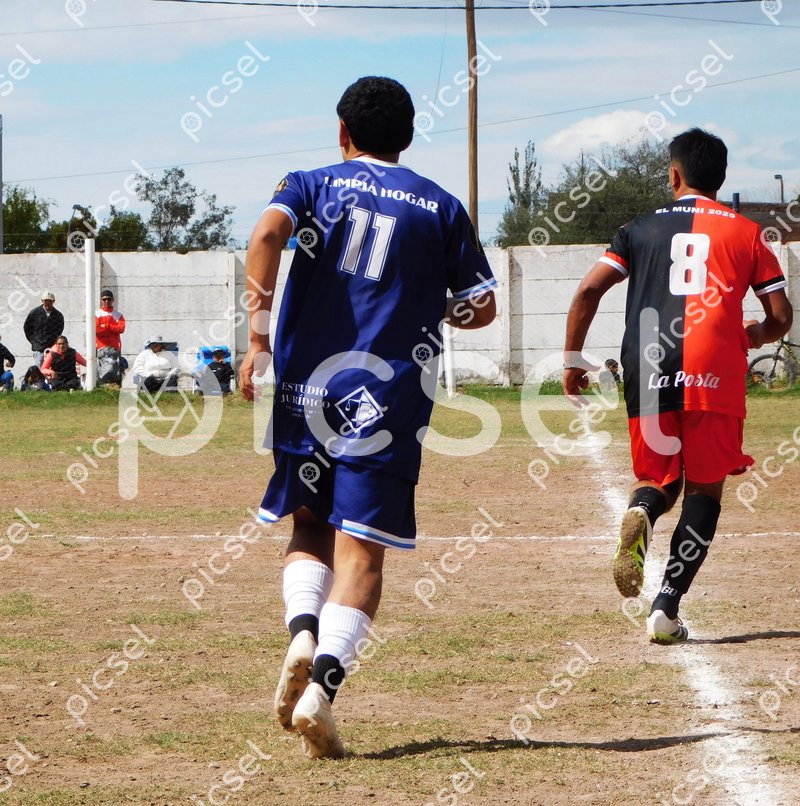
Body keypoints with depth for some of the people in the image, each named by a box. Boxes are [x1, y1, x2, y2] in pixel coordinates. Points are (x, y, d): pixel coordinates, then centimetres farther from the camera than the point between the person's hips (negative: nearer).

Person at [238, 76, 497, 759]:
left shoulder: (312, 185, 9)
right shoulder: (441, 207, 10)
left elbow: (268, 233, -12)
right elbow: (481, 308, 9)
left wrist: (258, 333, -15)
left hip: (305, 383, 2)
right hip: (389, 393, -1)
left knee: (310, 525, 20)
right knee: (360, 548, -3)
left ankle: (303, 633, -7)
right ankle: (323, 684, -20)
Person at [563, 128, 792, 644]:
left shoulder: (643, 229, 13)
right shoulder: (745, 233, 12)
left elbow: (589, 291, 2)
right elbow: (781, 317, 10)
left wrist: (573, 359, 10)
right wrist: (752, 337, 31)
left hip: (648, 372, 1)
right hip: (714, 373, -1)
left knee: (659, 479, 16)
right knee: (704, 490, 8)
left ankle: (640, 514, -21)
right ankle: (667, 607, -5)